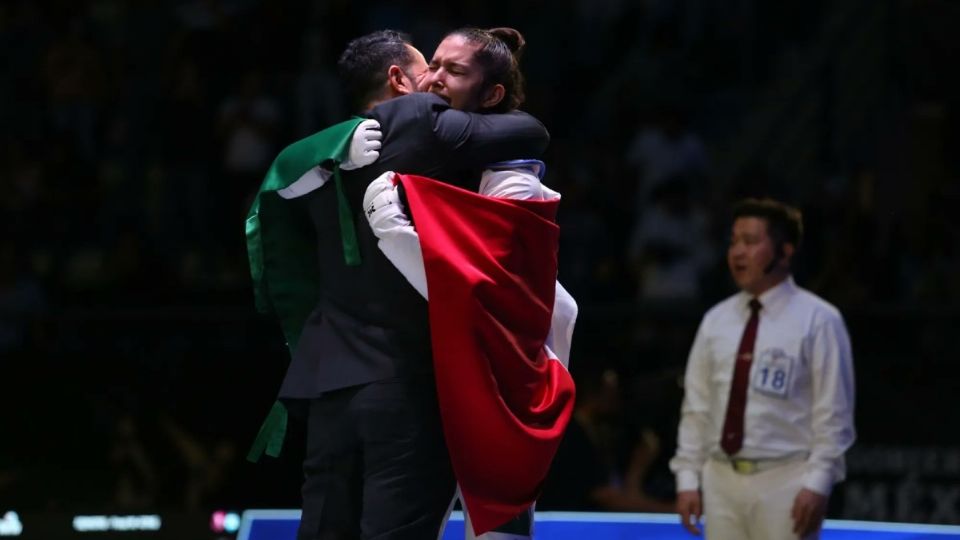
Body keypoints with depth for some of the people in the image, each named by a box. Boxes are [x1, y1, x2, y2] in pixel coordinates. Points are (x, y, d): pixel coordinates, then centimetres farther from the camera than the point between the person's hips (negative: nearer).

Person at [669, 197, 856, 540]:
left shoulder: (817, 320, -4)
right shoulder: (716, 321, 11)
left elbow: (833, 414, -6)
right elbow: (696, 408, 12)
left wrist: (817, 485, -13)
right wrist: (687, 479, 5)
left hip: (784, 483, -5)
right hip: (722, 479, 5)